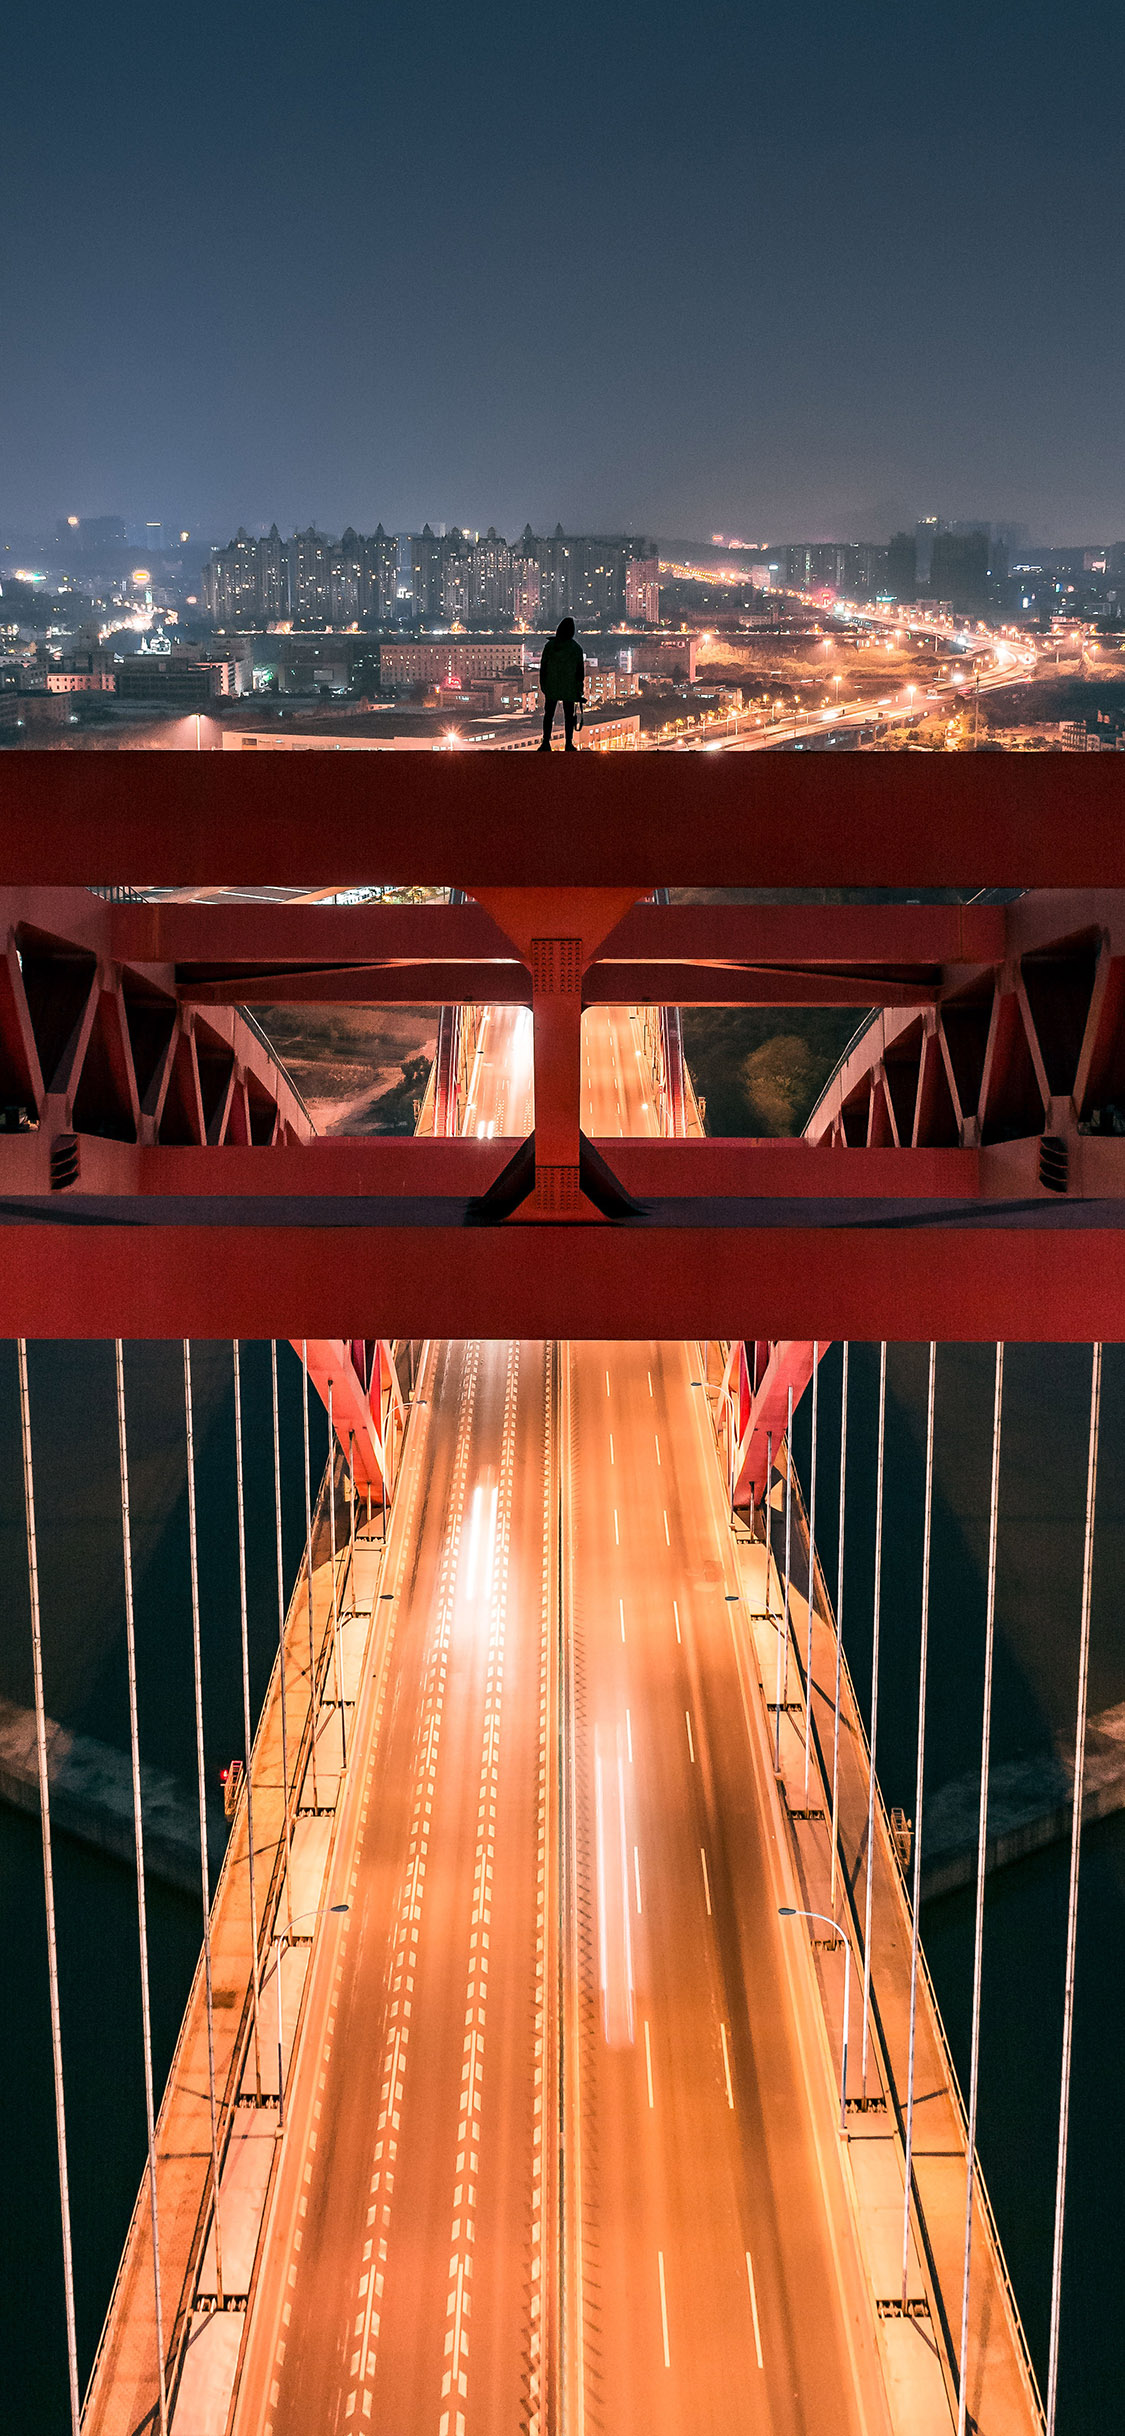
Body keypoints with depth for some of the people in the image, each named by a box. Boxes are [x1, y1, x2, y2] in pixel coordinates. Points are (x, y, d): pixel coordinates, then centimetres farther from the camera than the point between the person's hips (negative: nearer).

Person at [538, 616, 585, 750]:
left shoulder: (550, 645, -4)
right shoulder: (576, 648, -6)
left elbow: (543, 666, 1)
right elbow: (580, 670, -2)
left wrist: (542, 684, 10)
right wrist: (579, 688, 6)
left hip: (552, 686, 1)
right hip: (569, 688, -1)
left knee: (549, 714, 6)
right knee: (568, 715, 6)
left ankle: (546, 742, 1)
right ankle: (569, 744, 7)